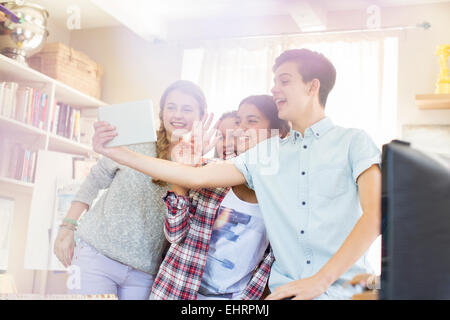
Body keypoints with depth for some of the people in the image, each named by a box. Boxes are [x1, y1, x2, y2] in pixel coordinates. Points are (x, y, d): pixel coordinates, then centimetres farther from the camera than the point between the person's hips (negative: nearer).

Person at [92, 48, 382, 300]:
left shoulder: (353, 141, 4)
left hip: (344, 290, -3)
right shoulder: (265, 154, 15)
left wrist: (320, 280, -15)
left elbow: (375, 215, -7)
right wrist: (118, 152, 7)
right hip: (287, 291, 3)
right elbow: (198, 176, 10)